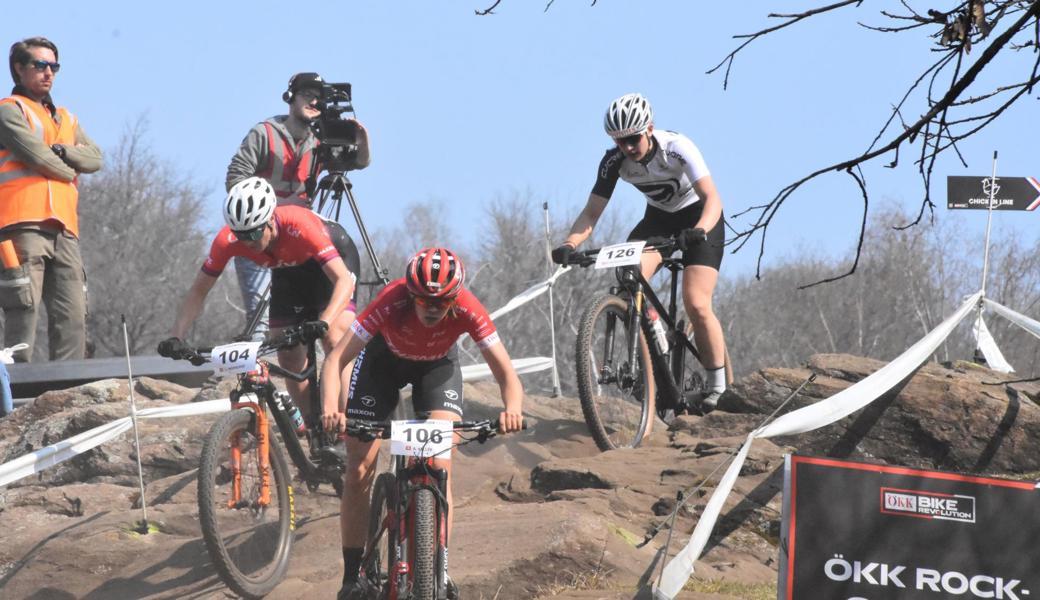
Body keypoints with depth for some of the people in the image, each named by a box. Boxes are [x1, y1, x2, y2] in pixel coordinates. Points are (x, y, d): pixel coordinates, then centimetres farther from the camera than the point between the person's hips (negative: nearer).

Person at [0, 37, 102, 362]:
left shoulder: (66, 118, 28)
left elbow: (95, 158, 14)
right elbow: (34, 153, -9)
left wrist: (60, 151, -4)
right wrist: (68, 171, 8)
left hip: (63, 228, 7)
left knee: (73, 315, -1)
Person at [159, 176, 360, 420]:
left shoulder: (300, 226, -43)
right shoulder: (228, 240, -30)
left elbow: (344, 280, -49)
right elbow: (198, 291, -19)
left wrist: (323, 323, -65)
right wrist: (175, 337, -32)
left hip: (335, 257, -5)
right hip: (290, 270, 5)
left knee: (334, 342, -25)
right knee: (290, 362, -4)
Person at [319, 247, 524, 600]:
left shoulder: (467, 310, -35)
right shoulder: (391, 303, -39)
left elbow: (506, 374, -33)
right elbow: (336, 359, -38)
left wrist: (512, 410, -56)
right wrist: (330, 409, -56)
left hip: (437, 365, 1)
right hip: (383, 359, 0)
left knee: (440, 469, -16)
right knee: (359, 471, -6)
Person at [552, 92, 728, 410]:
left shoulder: (677, 148, -30)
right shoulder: (614, 161, -18)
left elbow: (712, 197, -36)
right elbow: (592, 211, -18)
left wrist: (699, 231, -56)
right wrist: (569, 244, -37)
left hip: (699, 217, -4)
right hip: (658, 217, 4)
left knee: (696, 305, -20)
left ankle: (717, 384, -4)